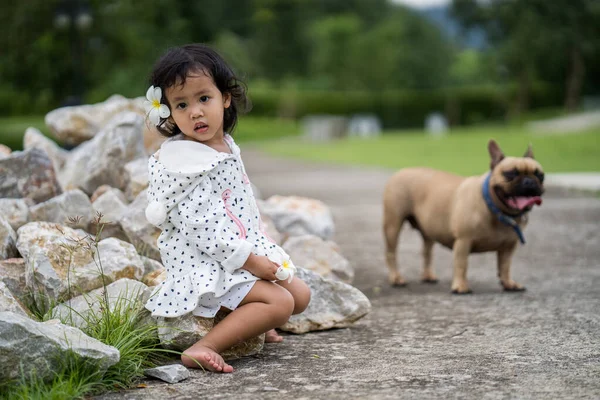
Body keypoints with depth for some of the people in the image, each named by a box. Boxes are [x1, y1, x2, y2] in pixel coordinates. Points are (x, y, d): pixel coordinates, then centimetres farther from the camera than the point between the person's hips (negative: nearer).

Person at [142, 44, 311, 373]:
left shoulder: (227, 147, 9)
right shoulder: (181, 161, -19)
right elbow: (198, 225, -23)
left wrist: (262, 252, 15)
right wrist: (249, 260, -21)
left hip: (249, 250, 9)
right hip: (205, 265, -9)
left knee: (300, 296, 12)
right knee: (279, 302, -24)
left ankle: (251, 322, 31)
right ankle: (203, 349, -28)